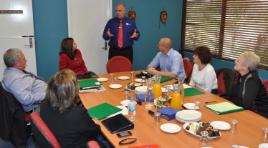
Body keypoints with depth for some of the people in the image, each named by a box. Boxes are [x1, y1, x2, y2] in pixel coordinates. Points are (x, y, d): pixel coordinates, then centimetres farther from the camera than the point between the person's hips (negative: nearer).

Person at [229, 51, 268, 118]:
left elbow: (246, 104, -30)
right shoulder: (238, 75, -1)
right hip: (247, 110, 7)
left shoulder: (252, 80, -24)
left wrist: (232, 99, -14)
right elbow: (232, 95, 5)